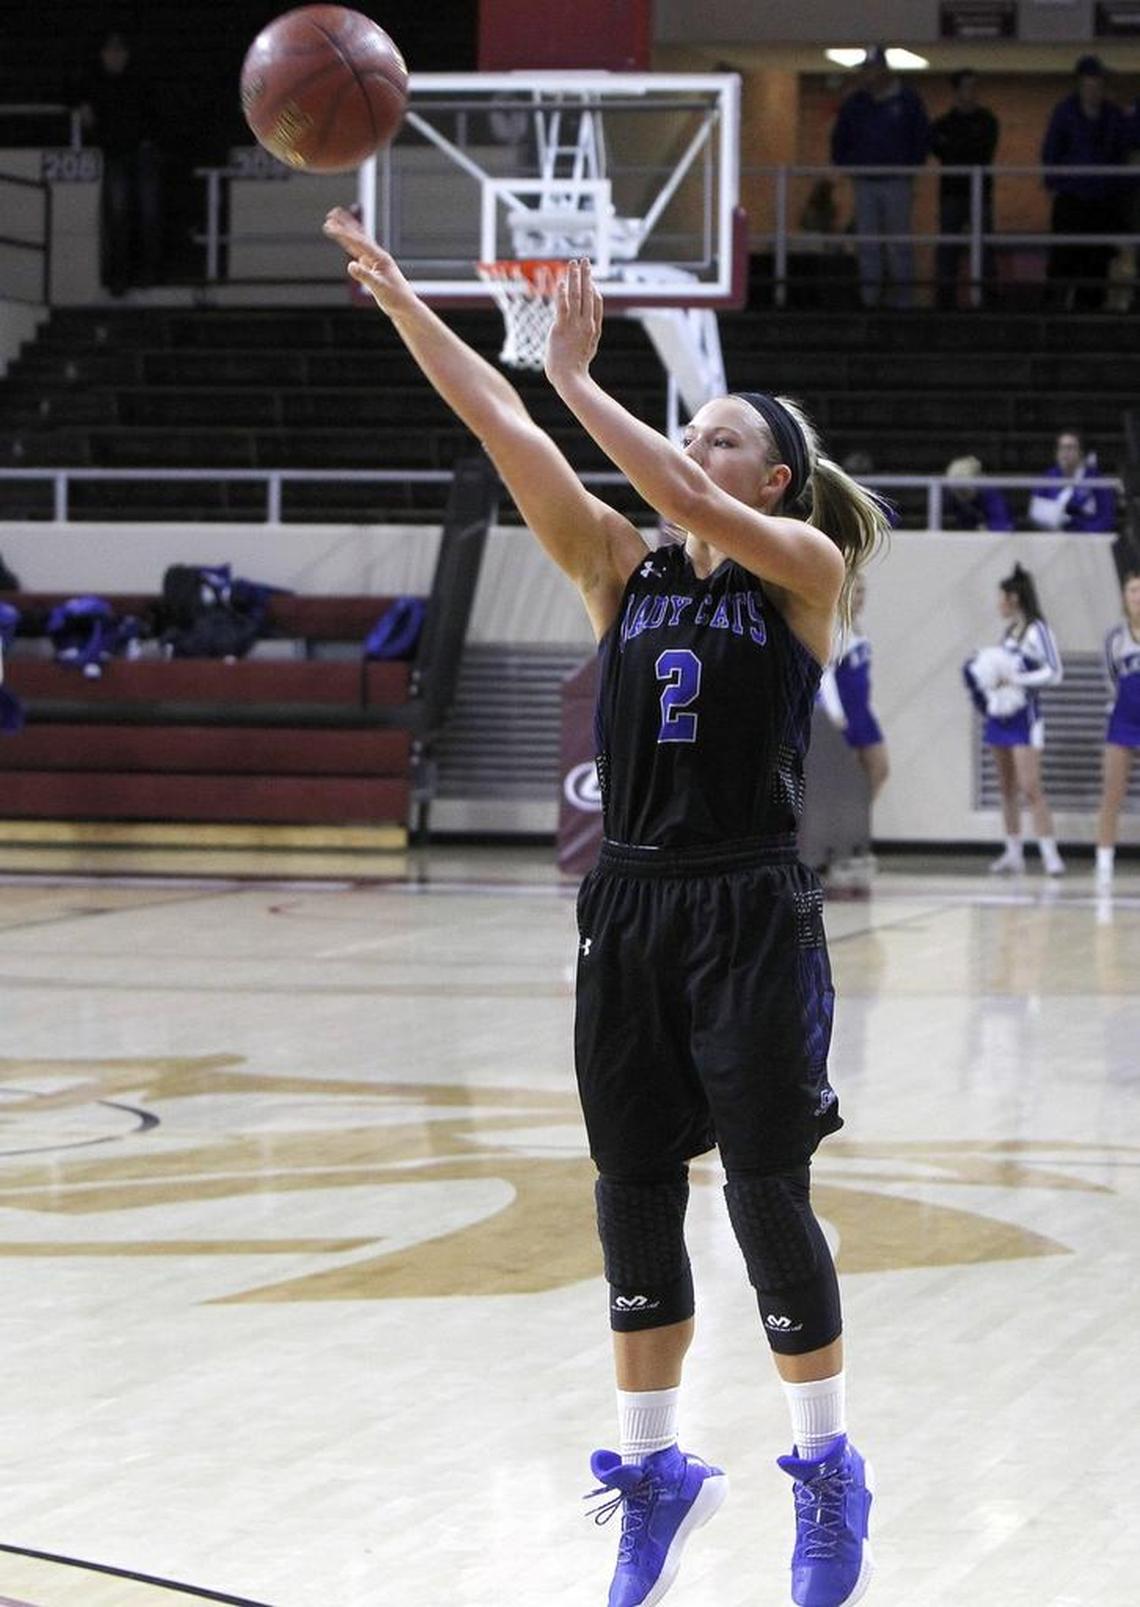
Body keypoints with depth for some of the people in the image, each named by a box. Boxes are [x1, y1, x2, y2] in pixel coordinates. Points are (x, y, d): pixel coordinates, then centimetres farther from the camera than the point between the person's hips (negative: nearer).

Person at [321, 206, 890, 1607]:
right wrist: (399, 301, -8)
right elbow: (506, 434, -1)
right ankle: (654, 1466, 18)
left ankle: (828, 1472, 13)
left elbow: (694, 507, -22)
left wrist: (578, 377, -23)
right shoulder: (623, 569, 8)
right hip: (630, 904, 5)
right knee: (634, 1192, 7)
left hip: (751, 913, -5)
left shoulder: (806, 566, -3)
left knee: (766, 1192, -1)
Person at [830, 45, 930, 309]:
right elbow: (839, 139, 19)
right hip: (864, 183, 3)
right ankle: (870, 296, 4)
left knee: (899, 242, -2)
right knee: (867, 244, 1)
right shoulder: (854, 103, 10)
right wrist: (844, 166, 9)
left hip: (897, 181, -3)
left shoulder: (907, 99, 1)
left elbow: (922, 137, 5)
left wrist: (911, 167, 1)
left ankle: (903, 297, 1)